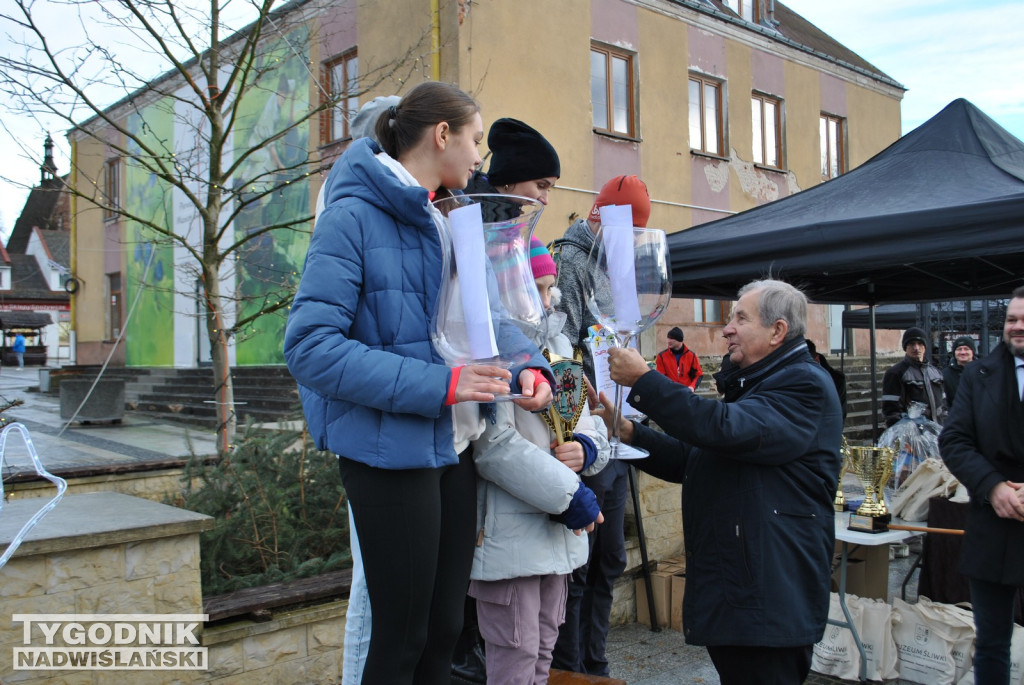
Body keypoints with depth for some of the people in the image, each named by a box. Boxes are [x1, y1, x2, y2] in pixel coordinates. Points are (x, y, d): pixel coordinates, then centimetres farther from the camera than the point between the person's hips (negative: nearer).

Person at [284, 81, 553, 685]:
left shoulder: (445, 222, 13)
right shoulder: (355, 217, -13)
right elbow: (310, 345, -21)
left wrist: (528, 364, -5)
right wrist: (438, 384, -24)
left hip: (454, 448, 8)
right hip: (391, 450, -8)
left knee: (445, 627, 17)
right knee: (402, 636, 5)